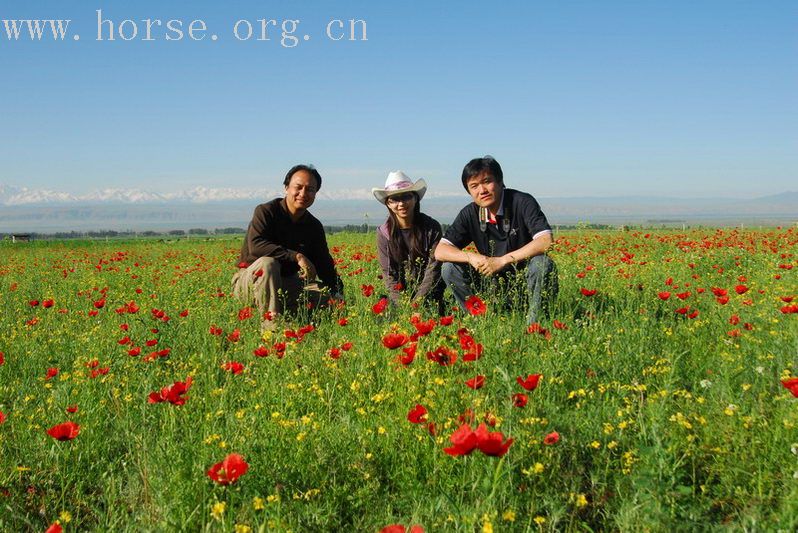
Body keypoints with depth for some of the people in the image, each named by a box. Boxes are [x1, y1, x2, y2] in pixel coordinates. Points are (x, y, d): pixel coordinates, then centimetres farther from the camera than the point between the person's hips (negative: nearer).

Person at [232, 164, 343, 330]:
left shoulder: (314, 227, 4)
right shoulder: (266, 212, -14)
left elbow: (325, 265, 8)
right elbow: (255, 246, -31)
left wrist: (337, 293, -8)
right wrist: (296, 256, -37)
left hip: (286, 283, 6)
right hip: (249, 280, -5)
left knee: (332, 299, -9)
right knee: (267, 263, -39)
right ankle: (271, 322, -33)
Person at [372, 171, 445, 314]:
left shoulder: (432, 227, -7)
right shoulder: (384, 233, -2)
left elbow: (433, 269, -10)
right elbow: (388, 274, -4)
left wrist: (416, 303, -20)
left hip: (429, 294, -1)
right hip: (400, 294, 1)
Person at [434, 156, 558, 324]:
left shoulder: (522, 202, -15)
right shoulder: (470, 214, -2)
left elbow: (545, 241, -28)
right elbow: (440, 251, -5)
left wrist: (503, 260, -29)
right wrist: (471, 257, -24)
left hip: (527, 278, -4)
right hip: (496, 282, 4)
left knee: (543, 264, -36)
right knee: (449, 268, -12)